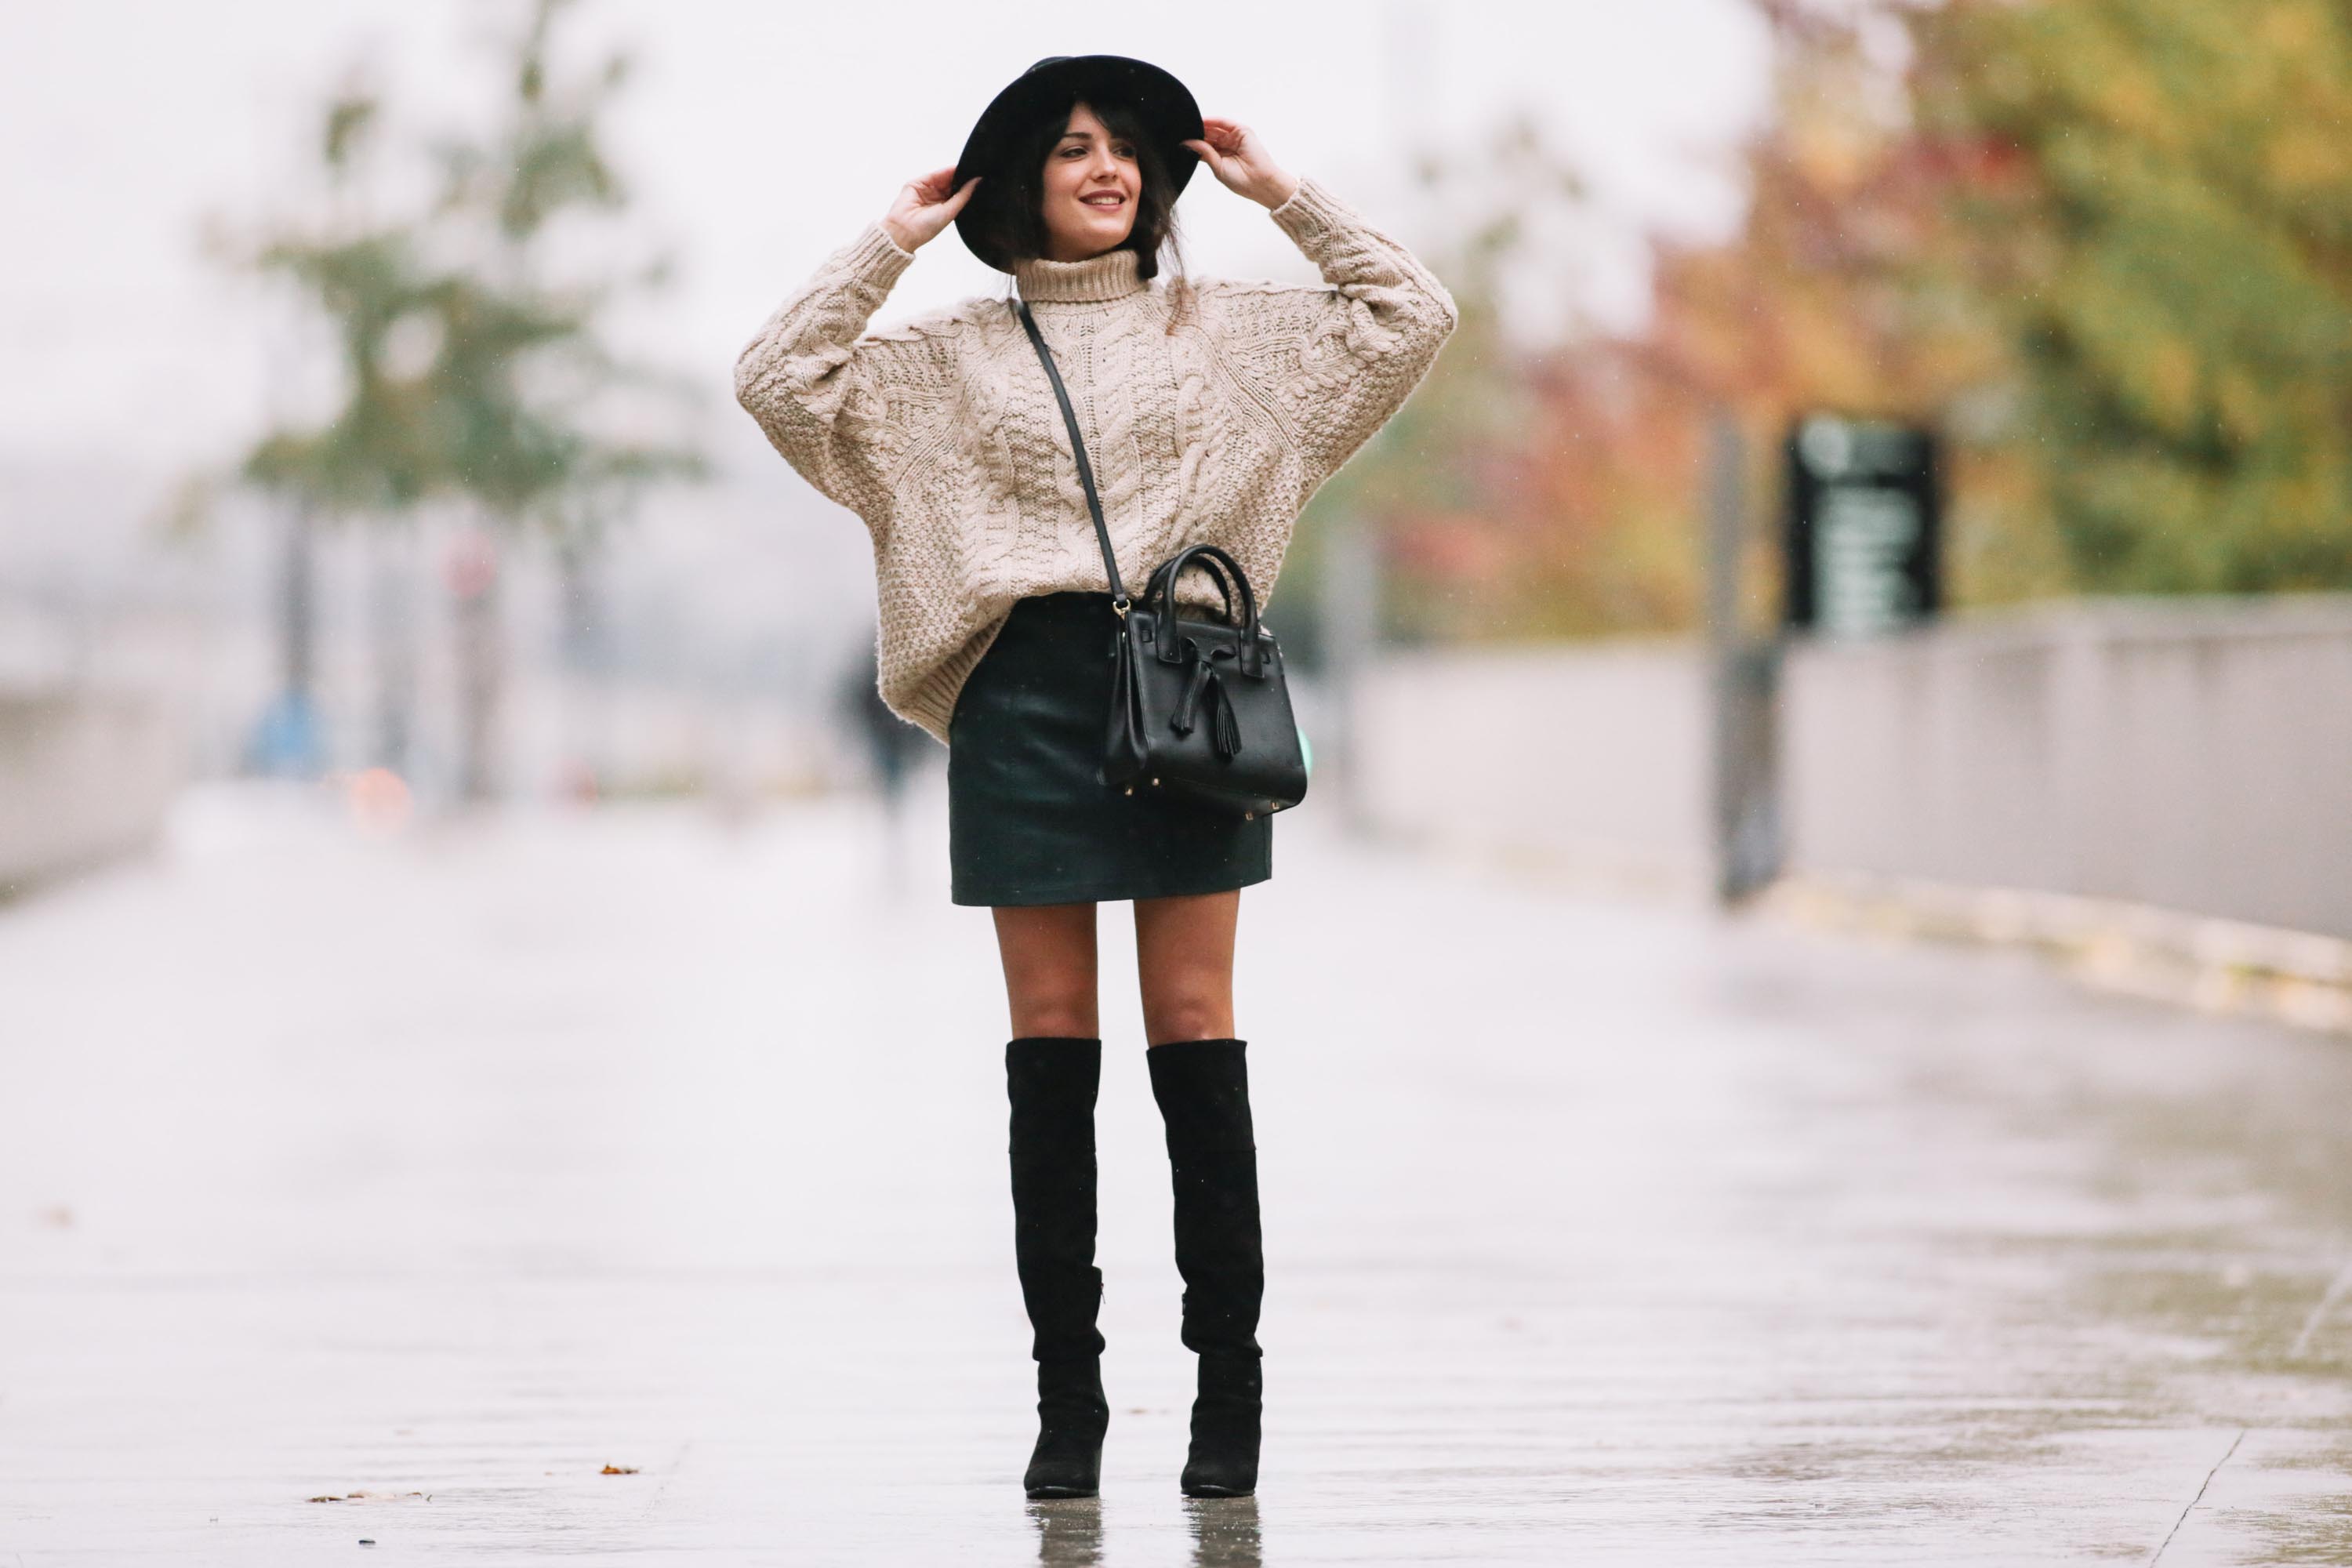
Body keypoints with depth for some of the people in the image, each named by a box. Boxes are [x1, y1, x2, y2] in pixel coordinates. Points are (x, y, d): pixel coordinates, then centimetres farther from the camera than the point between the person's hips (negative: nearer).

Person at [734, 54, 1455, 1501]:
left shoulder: (1221, 328, 13)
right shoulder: (955, 354, 12)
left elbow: (1413, 314, 10)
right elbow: (779, 380, 2)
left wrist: (1282, 195, 9)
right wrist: (890, 243, 3)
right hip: (1028, 689, 0)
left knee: (1195, 1029, -3)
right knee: (1052, 1041, 0)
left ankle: (1230, 1383, 2)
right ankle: (1068, 1395, 4)